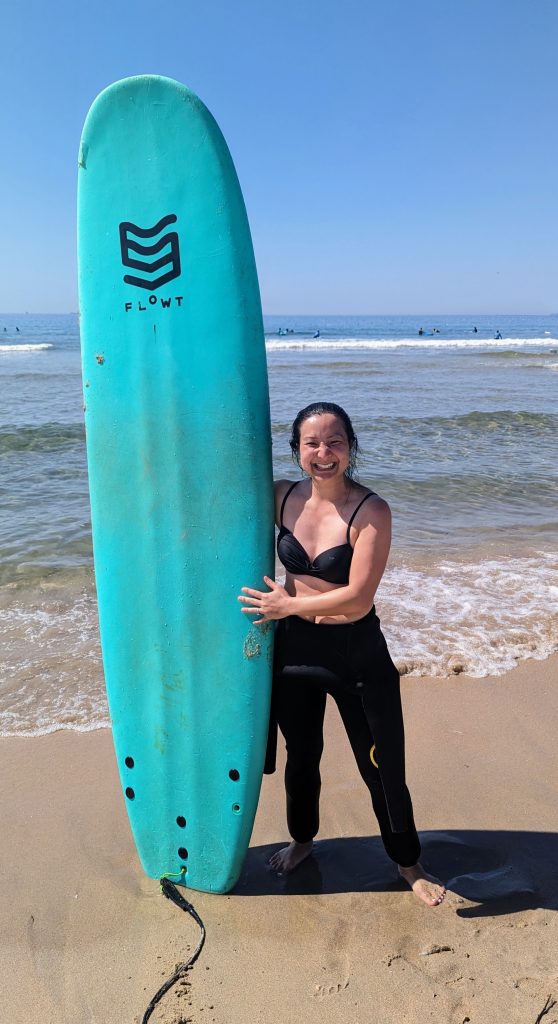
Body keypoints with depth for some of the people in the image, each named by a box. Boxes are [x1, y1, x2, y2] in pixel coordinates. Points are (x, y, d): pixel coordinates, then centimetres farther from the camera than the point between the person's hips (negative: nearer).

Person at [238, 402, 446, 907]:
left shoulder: (371, 511, -19)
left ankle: (409, 864, 38)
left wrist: (288, 605, -14)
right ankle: (302, 839, 52)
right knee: (301, 756, 24)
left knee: (384, 769, 10)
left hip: (358, 656, -4)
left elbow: (358, 598, -23)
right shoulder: (282, 497, -5)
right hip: (294, 649, 4)